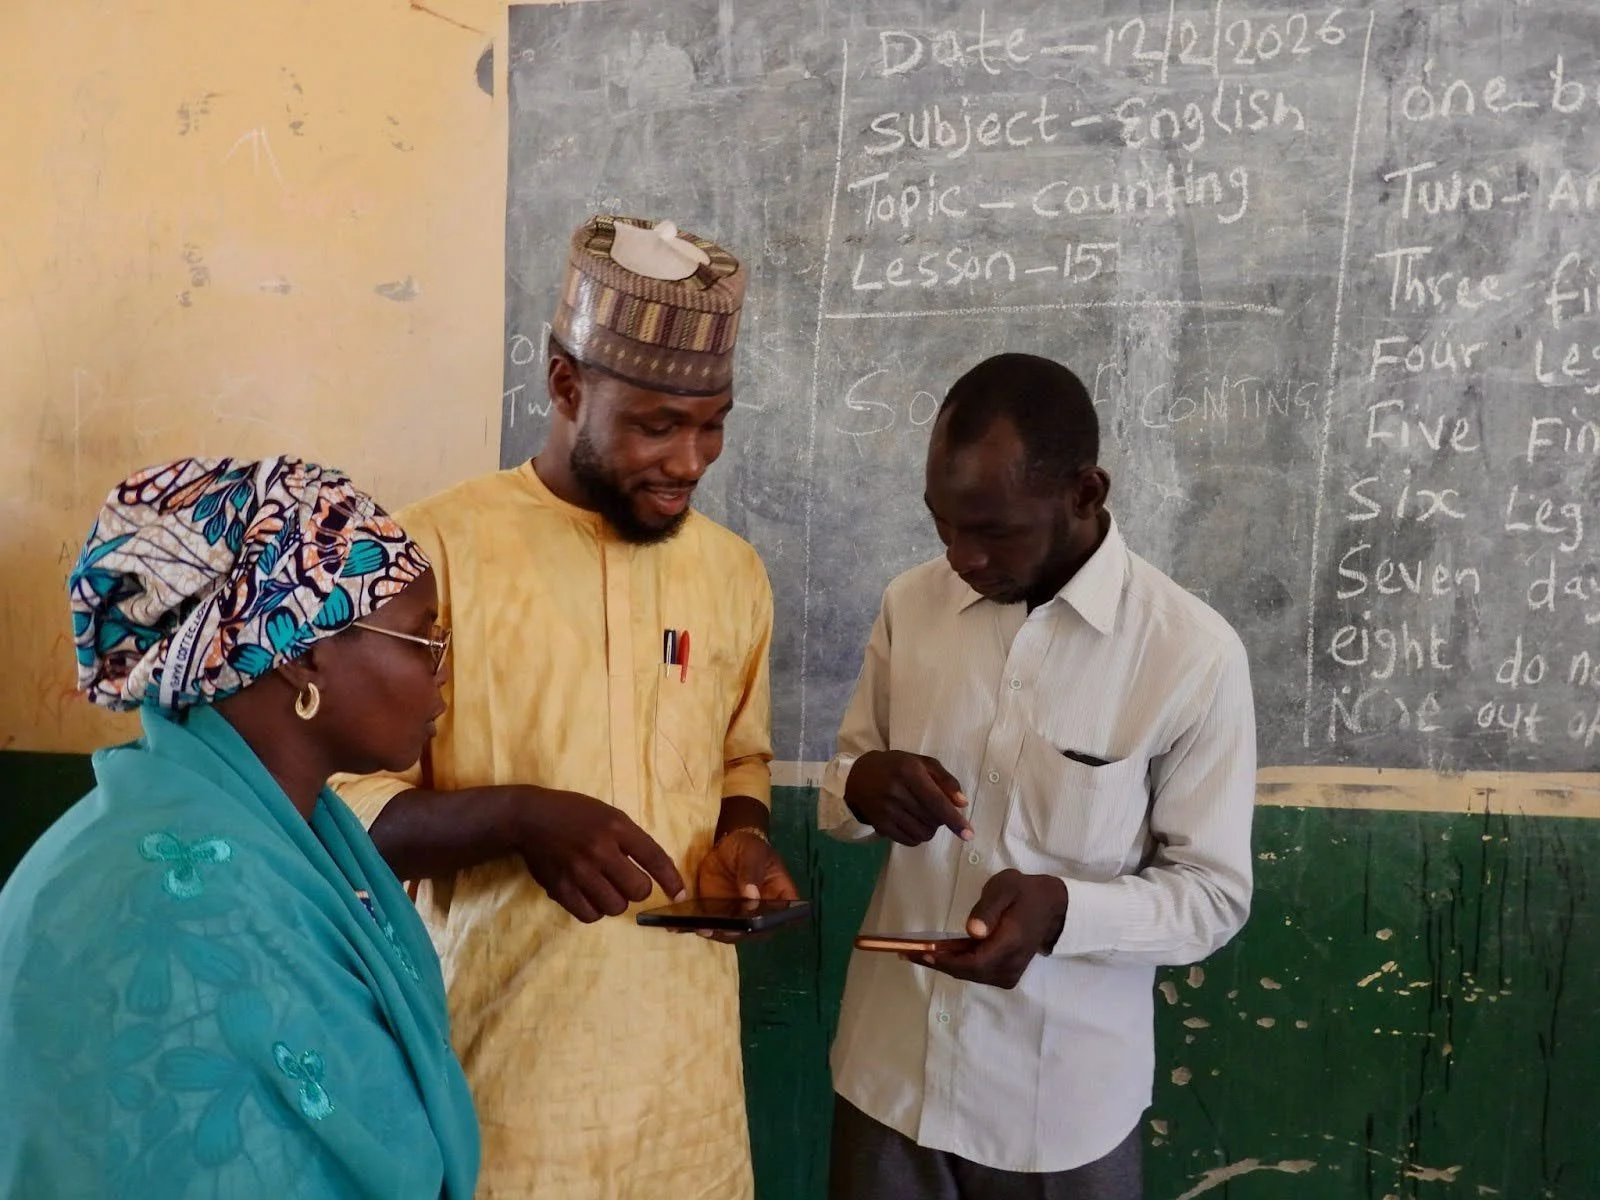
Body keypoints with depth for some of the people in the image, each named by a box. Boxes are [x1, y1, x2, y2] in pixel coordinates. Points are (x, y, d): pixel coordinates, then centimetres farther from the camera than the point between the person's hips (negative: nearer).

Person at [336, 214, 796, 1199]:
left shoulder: (734, 570, 5)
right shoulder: (436, 551, -12)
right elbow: (350, 809, -9)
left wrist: (743, 838, -3)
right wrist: (516, 816, -25)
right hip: (495, 1076, -4)